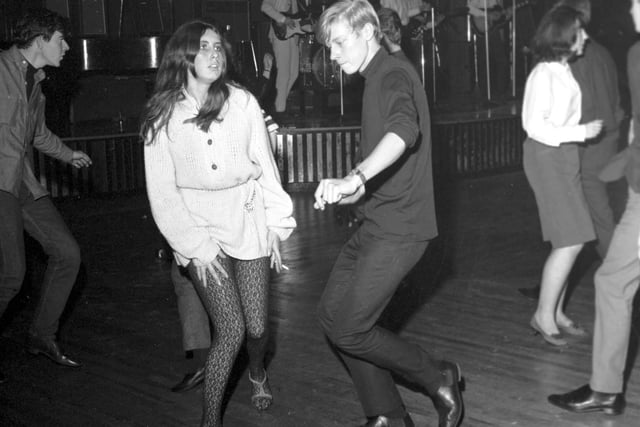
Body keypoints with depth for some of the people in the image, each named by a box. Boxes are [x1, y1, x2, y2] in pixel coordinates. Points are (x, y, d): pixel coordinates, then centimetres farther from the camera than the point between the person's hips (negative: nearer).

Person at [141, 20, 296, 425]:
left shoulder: (243, 102, -2)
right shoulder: (162, 115, -3)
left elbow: (265, 164, 5)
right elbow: (162, 191, -2)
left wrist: (276, 224, 3)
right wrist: (194, 244, -9)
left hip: (248, 221, 1)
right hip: (199, 228, -1)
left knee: (257, 326, 5)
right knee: (231, 329, -11)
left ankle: (258, 372, 40)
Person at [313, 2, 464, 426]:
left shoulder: (394, 75, -15)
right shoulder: (378, 79, 18)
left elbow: (404, 130, -38)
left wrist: (354, 177, -52)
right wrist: (352, 192, 22)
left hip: (399, 228, -10)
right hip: (376, 223, 10)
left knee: (347, 328, -9)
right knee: (331, 312, 10)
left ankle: (439, 378, 11)